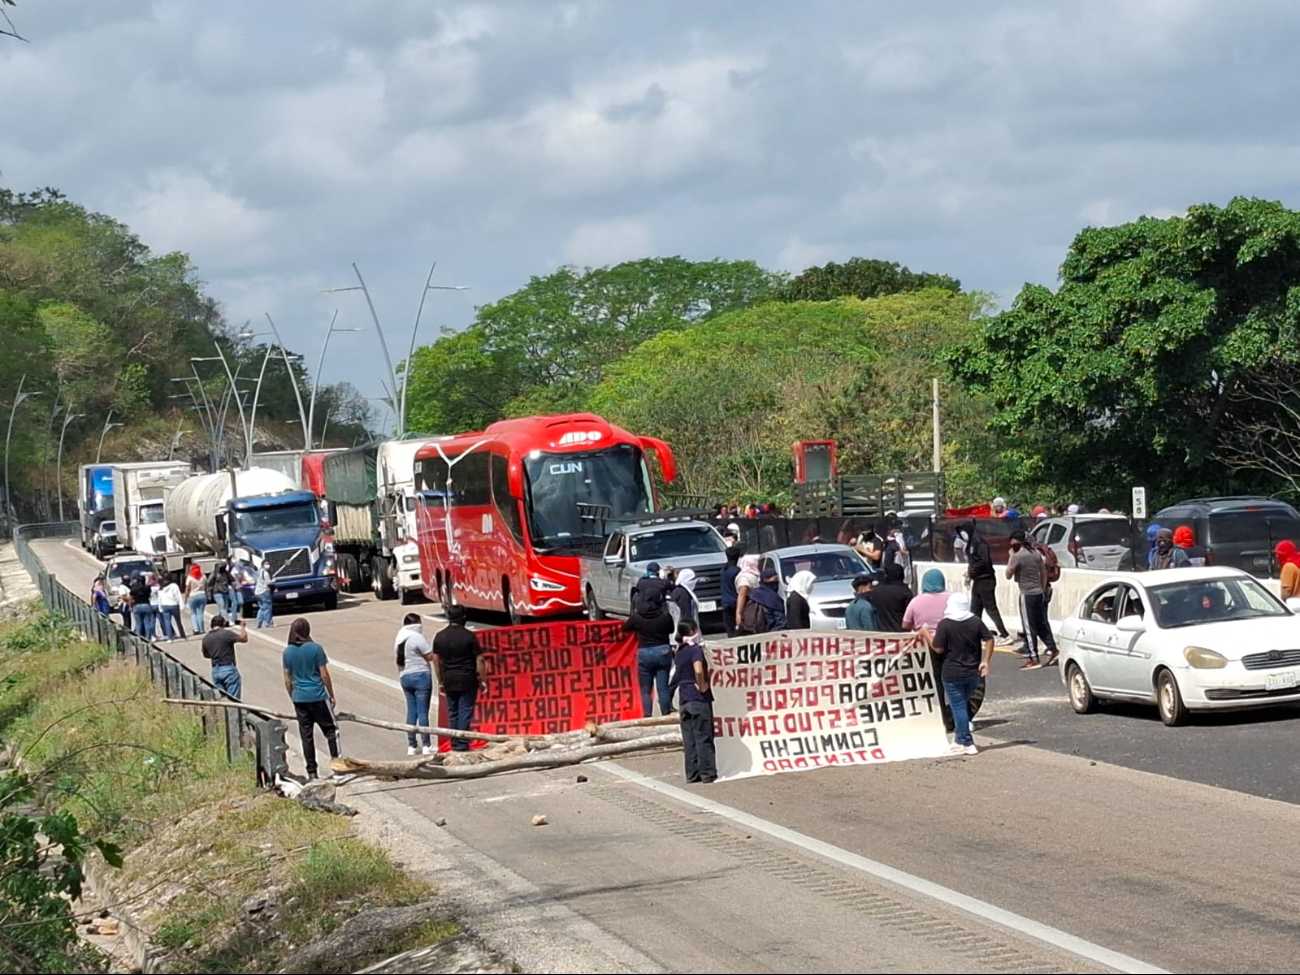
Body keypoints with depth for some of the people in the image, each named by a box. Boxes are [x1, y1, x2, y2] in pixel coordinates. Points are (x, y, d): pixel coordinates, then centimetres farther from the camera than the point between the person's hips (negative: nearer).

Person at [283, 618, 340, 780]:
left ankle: (311, 772, 10)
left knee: (306, 735, 8)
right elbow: (324, 675, -7)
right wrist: (331, 695, 4)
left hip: (299, 698, 4)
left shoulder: (288, 652, 1)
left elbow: (287, 680, 5)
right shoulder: (315, 648, -10)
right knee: (331, 729, 7)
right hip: (318, 697, -4)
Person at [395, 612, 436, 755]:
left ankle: (411, 746, 10)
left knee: (411, 712, 11)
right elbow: (430, 656, -13)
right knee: (423, 711, -4)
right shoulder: (417, 637, -14)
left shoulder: (399, 639, 10)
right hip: (421, 675, -7)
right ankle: (426, 745, -3)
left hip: (405, 677, 7)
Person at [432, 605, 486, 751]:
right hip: (467, 679, -4)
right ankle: (462, 744, -4)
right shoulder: (469, 636, -9)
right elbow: (479, 660, -10)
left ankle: (455, 743, 14)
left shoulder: (440, 636, 3)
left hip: (449, 680, 4)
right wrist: (483, 680, -1)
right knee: (465, 712, -1)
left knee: (452, 713, 12)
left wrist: (440, 682, 15)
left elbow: (436, 661, 7)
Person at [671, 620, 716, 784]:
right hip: (699, 698, -7)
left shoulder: (678, 653, 12)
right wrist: (702, 686, -15)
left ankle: (692, 774, 7)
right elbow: (698, 670, -28)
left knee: (689, 739, 7)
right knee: (703, 737, -3)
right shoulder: (695, 650, -11)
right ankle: (707, 773, -3)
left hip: (684, 699, 7)